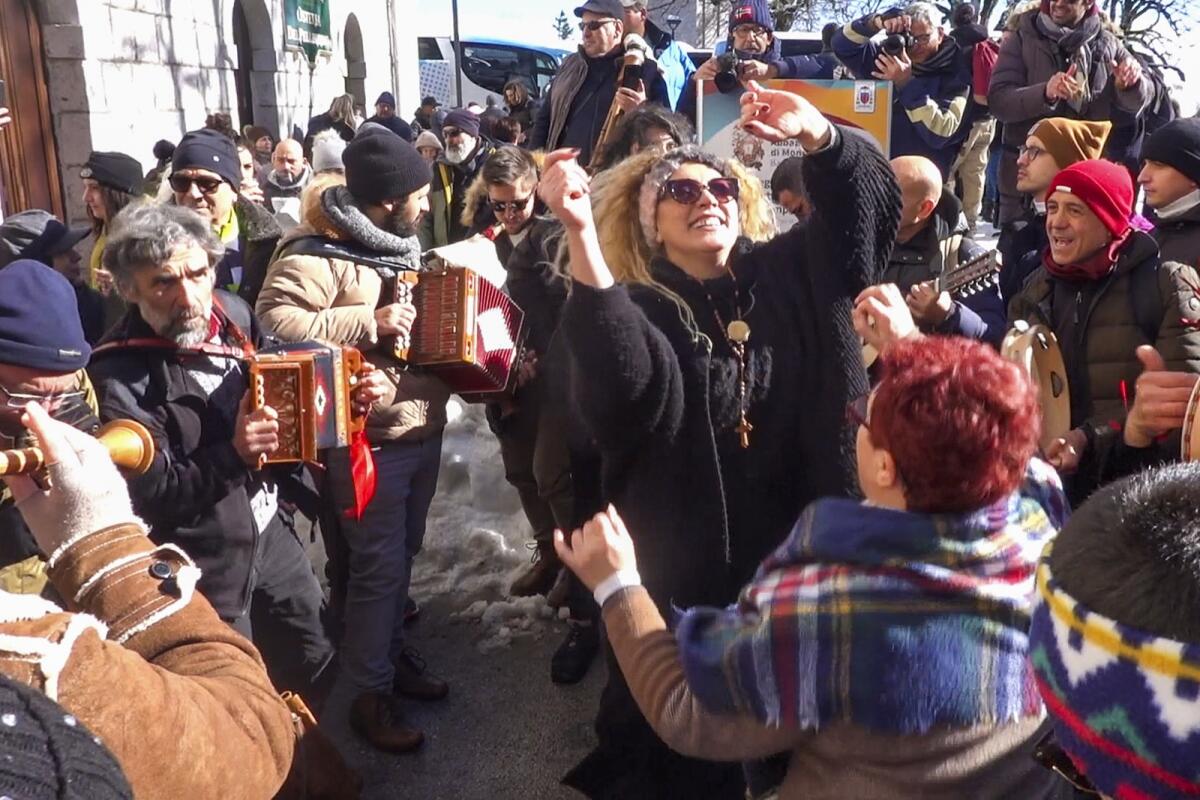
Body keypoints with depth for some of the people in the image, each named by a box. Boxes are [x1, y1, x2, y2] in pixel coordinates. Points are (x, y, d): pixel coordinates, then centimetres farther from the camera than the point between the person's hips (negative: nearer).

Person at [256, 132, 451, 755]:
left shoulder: (398, 243, 12)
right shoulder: (318, 253, -16)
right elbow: (274, 321, -29)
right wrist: (369, 321, -28)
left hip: (424, 429, 9)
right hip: (371, 443, -8)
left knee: (402, 554, 21)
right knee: (378, 567, 1)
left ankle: (392, 653, 39)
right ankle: (371, 692, 18)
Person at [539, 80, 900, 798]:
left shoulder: (788, 276, 3)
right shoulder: (639, 306, -10)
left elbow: (870, 204, -4)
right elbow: (621, 375, -32)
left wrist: (816, 133, -23)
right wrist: (580, 230, -41)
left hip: (795, 543, 4)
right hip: (686, 562, -3)